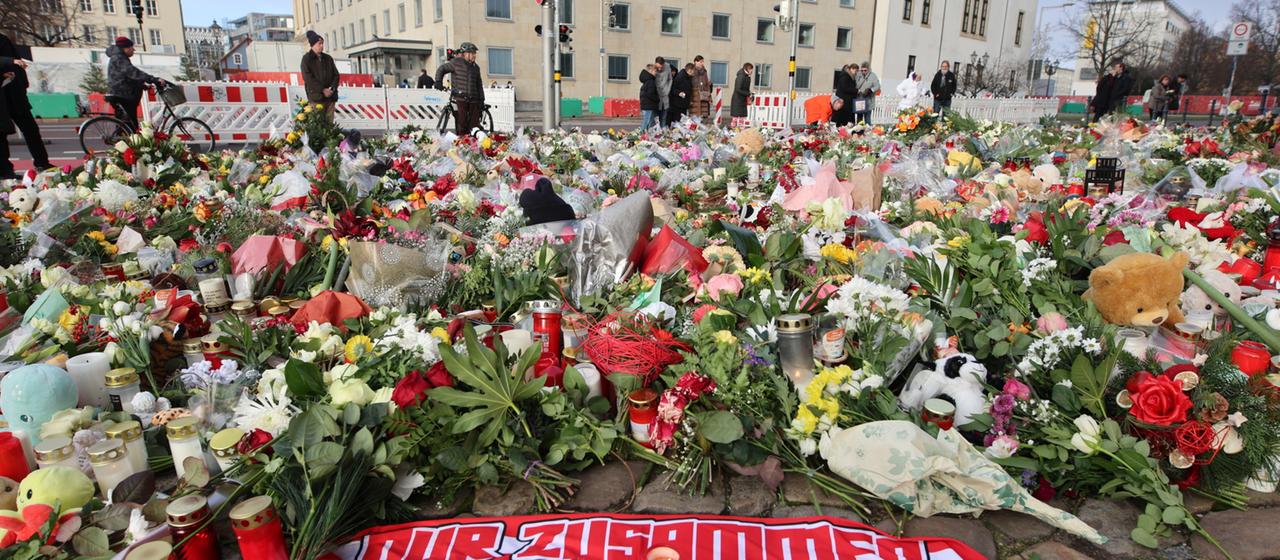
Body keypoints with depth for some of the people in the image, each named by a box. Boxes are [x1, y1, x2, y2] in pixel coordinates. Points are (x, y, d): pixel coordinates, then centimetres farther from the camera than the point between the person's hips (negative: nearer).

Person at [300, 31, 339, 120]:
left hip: (330, 96, 5)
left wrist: (333, 87, -6)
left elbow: (336, 75, 13)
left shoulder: (328, 58, 16)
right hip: (316, 97, -5)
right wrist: (322, 90, -15)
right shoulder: (306, 59, 2)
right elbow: (308, 78, -8)